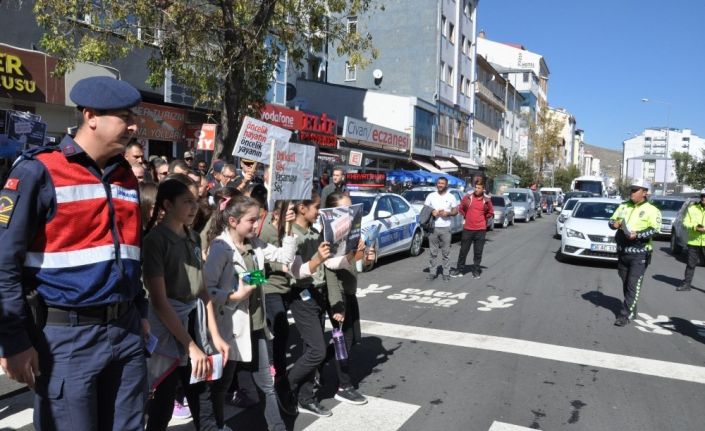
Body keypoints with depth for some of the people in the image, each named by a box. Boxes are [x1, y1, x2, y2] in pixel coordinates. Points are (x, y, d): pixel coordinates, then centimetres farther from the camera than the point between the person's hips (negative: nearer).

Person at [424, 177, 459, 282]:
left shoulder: (451, 197, 6)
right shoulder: (431, 196, 8)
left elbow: (455, 211, 7)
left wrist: (448, 213, -13)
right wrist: (431, 213, -11)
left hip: (445, 228, -1)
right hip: (433, 227, 1)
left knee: (446, 252, 1)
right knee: (433, 252, 3)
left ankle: (446, 273, 7)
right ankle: (432, 272, 9)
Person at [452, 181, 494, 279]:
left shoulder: (487, 200, -1)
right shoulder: (467, 197, -1)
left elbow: (490, 213, 13)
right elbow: (460, 209, 12)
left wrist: (483, 220, 8)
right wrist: (467, 217, 8)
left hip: (480, 230, 0)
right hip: (467, 229, 0)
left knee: (478, 252, 5)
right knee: (463, 250, 7)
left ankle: (476, 271, 17)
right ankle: (459, 270, 16)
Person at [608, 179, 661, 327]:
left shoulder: (651, 210, -4)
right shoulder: (623, 206, 13)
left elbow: (655, 229, -14)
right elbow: (611, 220, 17)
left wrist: (637, 235, -25)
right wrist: (614, 223, -6)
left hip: (639, 253, -6)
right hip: (622, 252, 6)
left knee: (633, 285, -8)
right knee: (625, 284, 13)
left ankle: (625, 315, -6)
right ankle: (631, 310, 27)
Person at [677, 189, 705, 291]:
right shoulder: (692, 208, 7)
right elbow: (685, 222, 3)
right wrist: (694, 227, -15)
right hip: (693, 242, 2)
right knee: (691, 264, 9)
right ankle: (686, 284, 17)